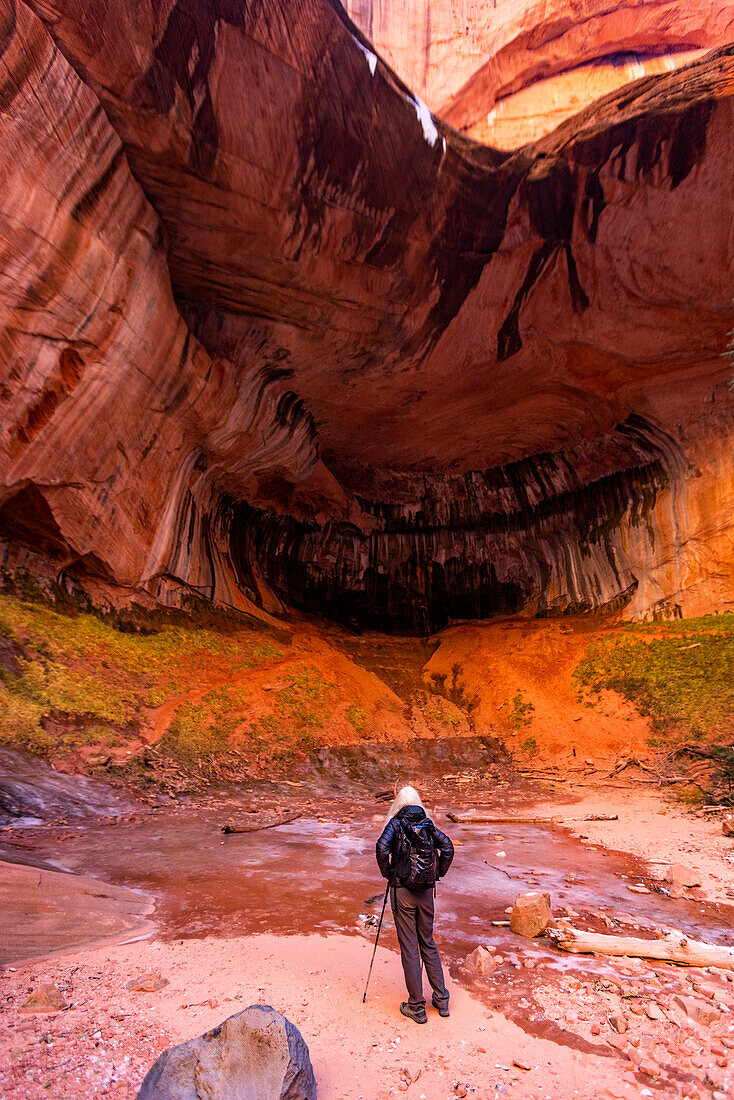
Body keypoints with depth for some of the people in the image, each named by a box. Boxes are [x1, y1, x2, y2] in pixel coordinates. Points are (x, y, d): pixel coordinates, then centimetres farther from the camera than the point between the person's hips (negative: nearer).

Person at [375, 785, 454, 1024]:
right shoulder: (428, 824, 3)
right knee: (428, 944, 20)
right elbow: (447, 847, -3)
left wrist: (387, 874, -8)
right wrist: (437, 875, 5)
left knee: (409, 948, 7)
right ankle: (441, 999, 26)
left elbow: (382, 848, -23)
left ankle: (417, 1006, 16)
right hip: (426, 891, 4)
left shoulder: (396, 823, -8)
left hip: (402, 891, -4)